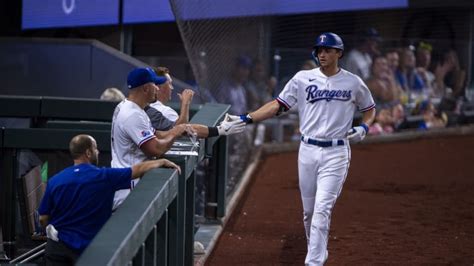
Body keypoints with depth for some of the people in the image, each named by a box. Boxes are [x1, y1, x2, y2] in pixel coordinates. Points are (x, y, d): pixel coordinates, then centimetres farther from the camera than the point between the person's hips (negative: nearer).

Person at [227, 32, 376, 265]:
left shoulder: (353, 83, 1)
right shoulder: (303, 79, 2)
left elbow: (369, 108, 16)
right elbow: (279, 105, 0)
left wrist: (364, 127, -4)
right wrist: (247, 119, -10)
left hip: (336, 153, -3)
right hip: (308, 150, 3)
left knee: (322, 210, -13)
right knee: (309, 211, 10)